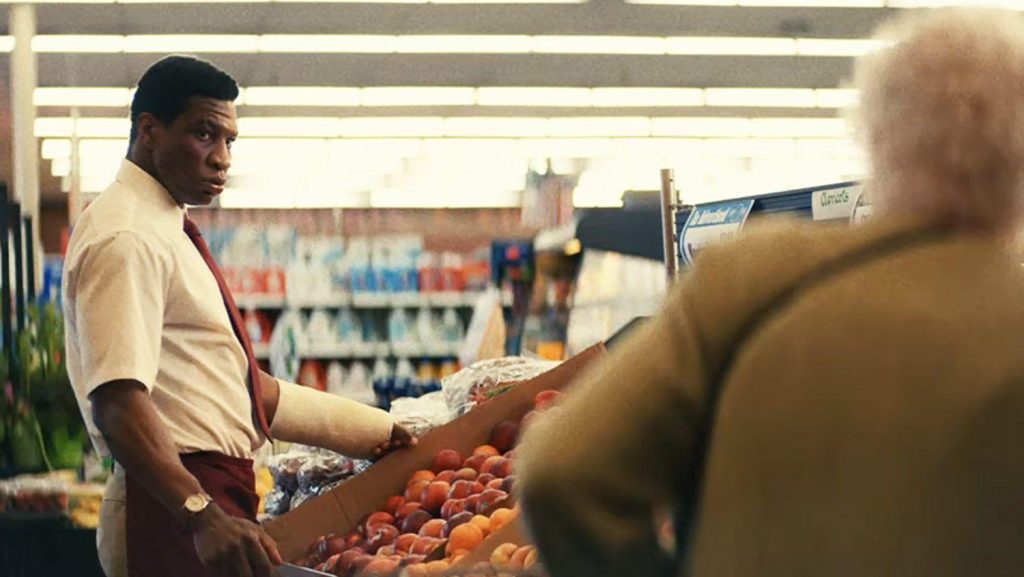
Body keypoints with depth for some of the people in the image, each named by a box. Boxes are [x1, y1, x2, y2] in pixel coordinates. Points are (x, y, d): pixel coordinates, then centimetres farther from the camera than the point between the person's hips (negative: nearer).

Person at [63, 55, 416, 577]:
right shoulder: (126, 239, -14)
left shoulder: (165, 232, 18)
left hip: (218, 504, 10)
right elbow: (118, 399, -28)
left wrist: (375, 433, 18)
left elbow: (240, 388, 21)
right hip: (171, 512, -10)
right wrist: (201, 515, -40)